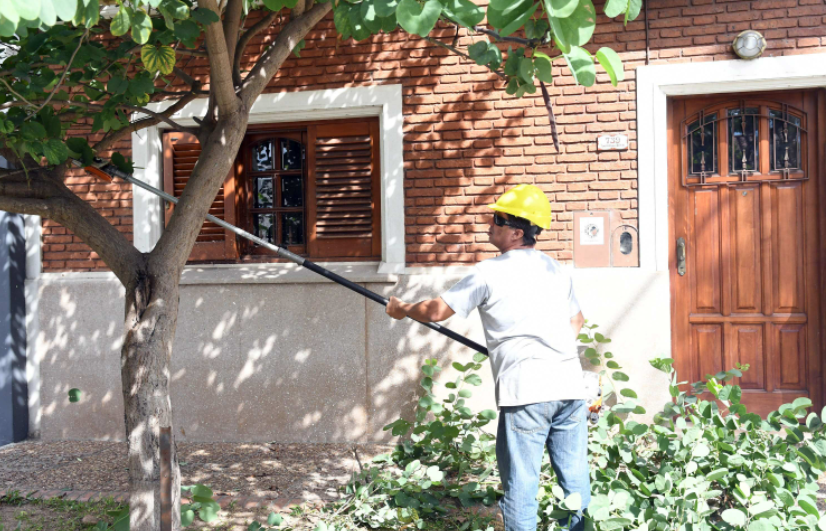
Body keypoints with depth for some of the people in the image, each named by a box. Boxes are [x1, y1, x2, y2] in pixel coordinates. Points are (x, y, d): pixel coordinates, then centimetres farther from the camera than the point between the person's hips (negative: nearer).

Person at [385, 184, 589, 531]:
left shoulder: (489, 273, -3)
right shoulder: (557, 271, 15)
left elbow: (437, 312, 2)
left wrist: (402, 309, 19)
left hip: (525, 391, -6)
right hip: (570, 386, 6)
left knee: (520, 484, 2)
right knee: (576, 480, 11)